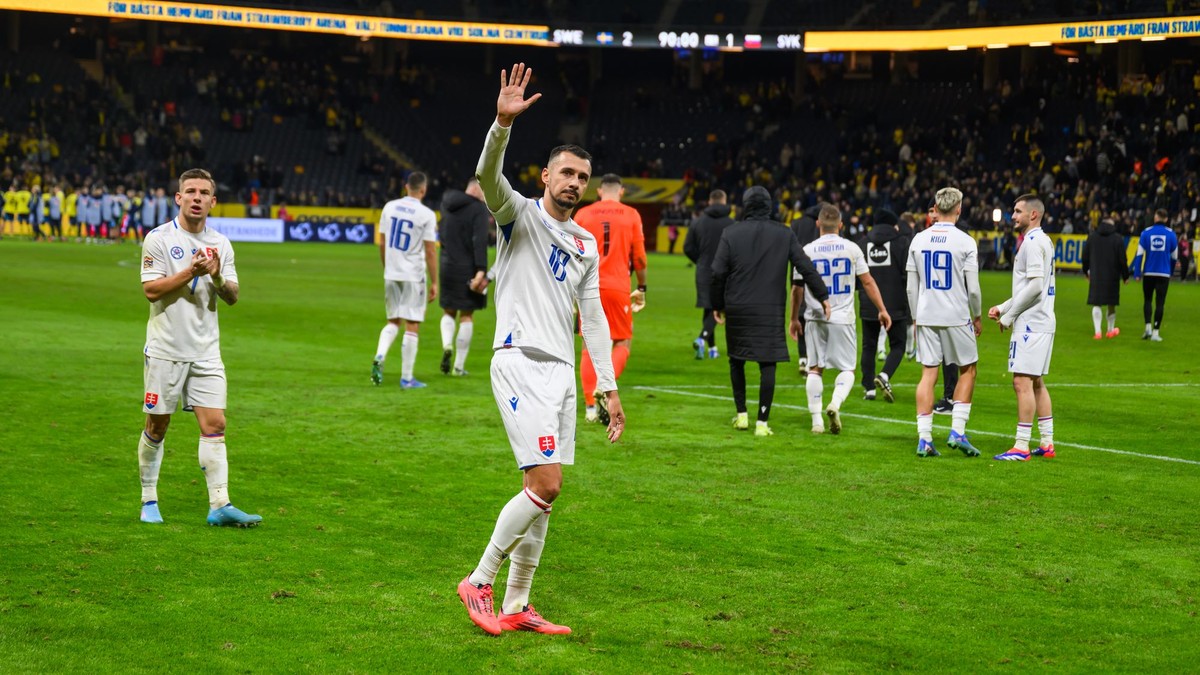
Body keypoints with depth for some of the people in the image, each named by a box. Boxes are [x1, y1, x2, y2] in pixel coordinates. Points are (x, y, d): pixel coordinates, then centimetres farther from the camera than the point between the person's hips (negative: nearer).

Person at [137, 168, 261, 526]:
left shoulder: (220, 244, 8)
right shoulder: (159, 239, -4)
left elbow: (232, 297, 6)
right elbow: (151, 289, -12)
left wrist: (217, 277, -14)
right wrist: (191, 271, -19)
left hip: (206, 352, 3)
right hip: (166, 349, -3)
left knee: (214, 424, -5)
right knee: (157, 427, 5)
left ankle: (219, 504, -7)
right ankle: (149, 501, 19)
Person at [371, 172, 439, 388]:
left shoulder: (389, 207, 4)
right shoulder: (426, 215, -10)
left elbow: (382, 243, 10)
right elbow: (430, 251, -10)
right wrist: (434, 283, -4)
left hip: (391, 274, 4)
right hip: (413, 276, -4)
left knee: (393, 321, 17)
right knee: (411, 326, 2)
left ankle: (379, 357, -7)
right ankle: (406, 378, 4)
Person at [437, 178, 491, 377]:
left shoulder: (448, 206, 9)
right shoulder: (478, 209, -11)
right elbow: (480, 241, -20)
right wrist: (481, 270, -24)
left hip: (447, 266, 5)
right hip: (469, 269, -5)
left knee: (448, 312, 18)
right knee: (466, 316, 4)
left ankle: (447, 345, -10)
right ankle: (459, 366, 5)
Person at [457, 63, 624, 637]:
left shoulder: (586, 245, 18)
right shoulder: (519, 215, 1)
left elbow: (593, 317, 19)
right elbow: (488, 176, -20)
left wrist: (609, 387, 13)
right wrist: (503, 123, -37)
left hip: (561, 372, 7)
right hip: (520, 363, -7)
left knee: (544, 494, 6)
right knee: (544, 486, -16)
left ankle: (515, 607, 13)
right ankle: (479, 582, -2)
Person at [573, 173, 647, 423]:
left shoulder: (582, 214, 5)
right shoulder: (631, 215, 2)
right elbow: (639, 257, 1)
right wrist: (641, 288, 13)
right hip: (618, 288, -2)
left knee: (590, 346, 10)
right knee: (623, 342, 11)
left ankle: (590, 405, 6)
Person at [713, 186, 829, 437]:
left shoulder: (731, 233, 0)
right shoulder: (784, 234, 2)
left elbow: (718, 272, -3)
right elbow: (806, 268, 0)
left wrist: (717, 304, 8)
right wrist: (822, 296, 7)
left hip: (737, 309, 0)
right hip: (771, 310, 0)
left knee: (736, 360, 18)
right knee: (767, 365, 1)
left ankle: (741, 414, 18)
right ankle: (762, 422, -2)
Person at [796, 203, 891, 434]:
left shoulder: (807, 251, -1)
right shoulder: (851, 248, -1)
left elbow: (797, 288, 4)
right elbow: (868, 282, 2)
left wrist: (794, 318, 14)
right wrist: (882, 310, 11)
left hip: (815, 318, 1)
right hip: (843, 318, -1)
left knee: (815, 368, 9)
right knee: (847, 369, 8)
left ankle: (816, 419, 4)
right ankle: (835, 404, -19)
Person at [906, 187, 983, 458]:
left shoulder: (918, 240, 3)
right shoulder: (965, 242, -8)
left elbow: (911, 287, 7)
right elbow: (973, 288, -7)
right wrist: (977, 317, 9)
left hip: (926, 317, 3)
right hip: (957, 317, -3)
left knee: (928, 374, 5)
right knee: (967, 371, 13)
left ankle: (924, 439, 0)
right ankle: (957, 432, 5)